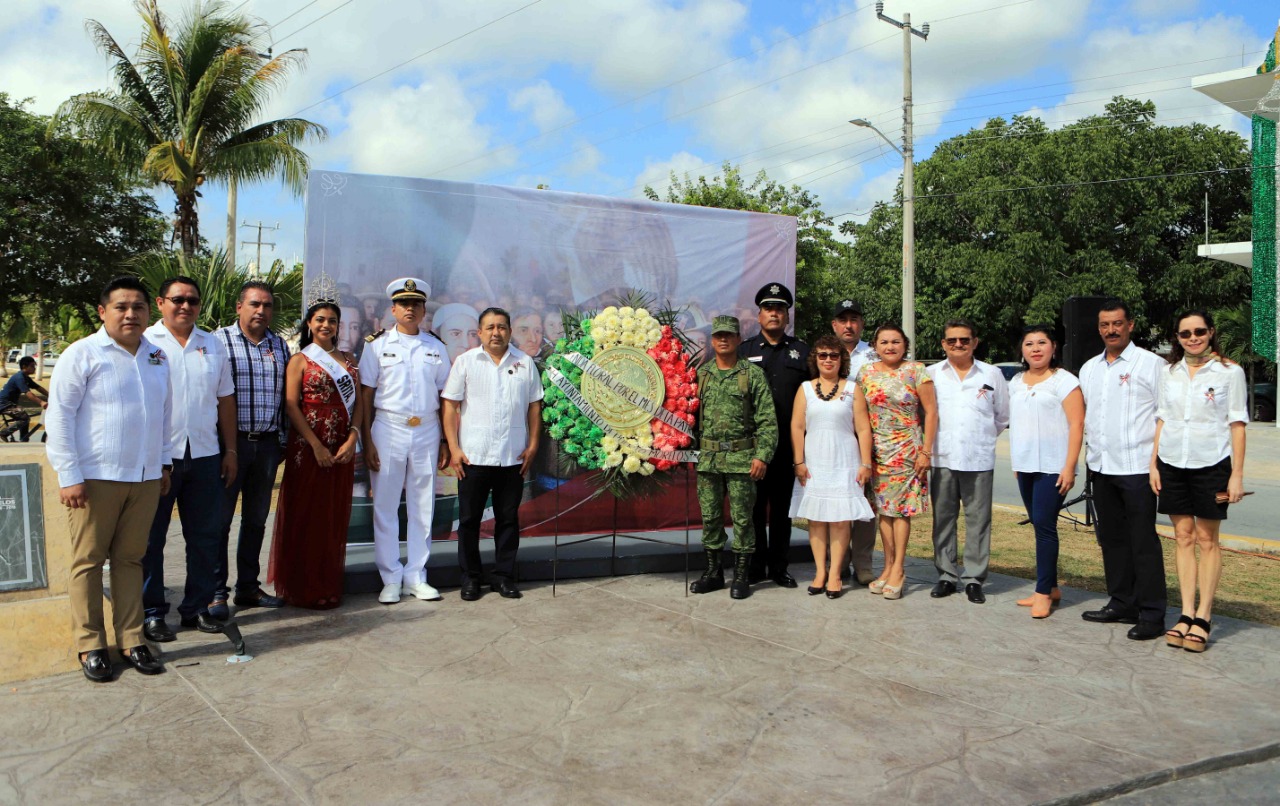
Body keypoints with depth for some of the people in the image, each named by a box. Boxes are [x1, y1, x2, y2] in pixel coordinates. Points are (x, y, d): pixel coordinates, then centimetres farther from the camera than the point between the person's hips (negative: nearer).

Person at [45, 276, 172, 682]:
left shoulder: (157, 357, 12)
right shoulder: (83, 354, -5)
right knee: (88, 561, 4)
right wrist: (69, 476, -11)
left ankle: (131, 639, 19)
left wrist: (164, 463, 19)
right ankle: (90, 644, 15)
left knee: (130, 558, 11)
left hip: (145, 479, 5)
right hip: (95, 478, -4)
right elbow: (59, 416, -7)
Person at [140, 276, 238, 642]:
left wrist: (230, 450, 11)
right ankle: (151, 611, 16)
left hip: (205, 456, 4)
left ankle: (197, 607, 20)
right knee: (150, 537, 5)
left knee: (205, 536, 9)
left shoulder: (213, 345, 13)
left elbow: (226, 400, 15)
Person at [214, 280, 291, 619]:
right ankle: (216, 592, 8)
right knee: (220, 518, 0)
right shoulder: (220, 340, -1)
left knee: (256, 518, 12)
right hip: (229, 441, -4)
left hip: (267, 442, 5)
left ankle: (248, 586, 22)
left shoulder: (280, 346, 13)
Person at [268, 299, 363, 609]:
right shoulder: (300, 360, 1)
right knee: (305, 516, 0)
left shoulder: (348, 359, 13)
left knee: (336, 516, 8)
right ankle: (304, 589, 10)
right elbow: (291, 406, -7)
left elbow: (358, 402, 9)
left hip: (342, 448, 4)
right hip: (308, 446, -4)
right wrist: (316, 445, -14)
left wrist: (352, 438, -6)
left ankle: (330, 586, 17)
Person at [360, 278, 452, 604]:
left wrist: (446, 441, 4)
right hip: (388, 430, -2)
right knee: (385, 507, 2)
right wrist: (367, 441, -5)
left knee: (423, 507, 6)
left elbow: (445, 397, 9)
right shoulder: (378, 345, 4)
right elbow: (366, 395, 2)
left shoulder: (436, 348, 9)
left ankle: (416, 577, 16)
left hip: (427, 433, 2)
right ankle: (391, 579, 12)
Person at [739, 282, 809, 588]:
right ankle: (755, 566, 14)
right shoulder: (744, 351, 9)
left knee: (782, 508, 8)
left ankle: (778, 567, 18)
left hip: (788, 445, 1)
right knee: (754, 506, 4)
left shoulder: (802, 352, 10)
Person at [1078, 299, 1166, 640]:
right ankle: (1121, 603, 24)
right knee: (1111, 539, 13)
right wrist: (1090, 456, 13)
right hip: (1100, 467, 6)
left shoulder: (1151, 364, -3)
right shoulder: (1089, 368, 15)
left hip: (1137, 467, -6)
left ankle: (1151, 615, 4)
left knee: (1143, 542, -3)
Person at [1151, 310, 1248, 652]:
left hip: (1211, 463, -3)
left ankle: (1203, 618, 7)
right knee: (1183, 537, 6)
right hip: (1172, 462, 3)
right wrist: (1153, 464, 6)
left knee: (1207, 539, 2)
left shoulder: (1230, 372, -2)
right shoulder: (1169, 373, 9)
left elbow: (1237, 424, -3)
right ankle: (1187, 614, 10)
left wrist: (1237, 474, -7)